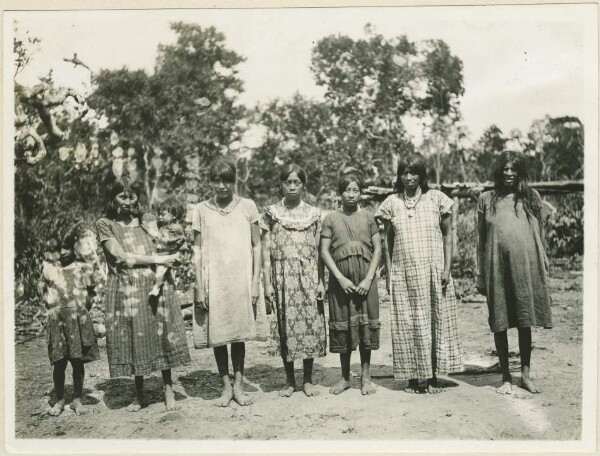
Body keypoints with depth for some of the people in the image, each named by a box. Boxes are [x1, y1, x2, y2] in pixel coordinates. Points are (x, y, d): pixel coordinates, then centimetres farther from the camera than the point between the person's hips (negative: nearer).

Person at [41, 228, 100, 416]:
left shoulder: (83, 268, 4)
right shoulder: (49, 267, 7)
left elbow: (89, 295, 8)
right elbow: (46, 297, 15)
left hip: (79, 319, -1)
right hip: (57, 321, 1)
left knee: (78, 361, 3)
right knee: (59, 363, 3)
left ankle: (77, 399, 16)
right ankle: (59, 400, 18)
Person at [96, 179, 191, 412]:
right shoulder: (105, 224, 3)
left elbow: (161, 250, 12)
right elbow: (122, 257, -7)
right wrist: (158, 259, -10)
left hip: (154, 286, 2)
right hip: (125, 290, -2)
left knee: (161, 337, 0)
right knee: (133, 341, 4)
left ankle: (168, 391, 10)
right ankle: (138, 394, 18)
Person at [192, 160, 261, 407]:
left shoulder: (247, 206, 3)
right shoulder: (201, 209, 4)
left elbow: (256, 246, 5)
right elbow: (197, 250, 4)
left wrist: (255, 283, -1)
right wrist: (199, 288, -2)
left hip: (241, 280, 0)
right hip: (213, 281, 1)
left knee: (239, 334, 6)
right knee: (217, 335, 4)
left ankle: (239, 385, 18)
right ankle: (226, 386, 17)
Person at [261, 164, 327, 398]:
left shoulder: (314, 213, 6)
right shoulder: (272, 212, 4)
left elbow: (319, 251, 6)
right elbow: (265, 250, 2)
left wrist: (321, 281, -2)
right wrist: (267, 283, -4)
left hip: (308, 275, 1)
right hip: (282, 276, 0)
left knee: (310, 325, 2)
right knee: (284, 326, 3)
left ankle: (308, 379, 16)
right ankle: (290, 380, 17)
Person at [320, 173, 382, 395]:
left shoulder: (368, 217, 6)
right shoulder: (331, 218, 4)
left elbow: (377, 249, 2)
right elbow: (324, 251, -1)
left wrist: (369, 279, -9)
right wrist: (341, 278, -11)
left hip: (365, 279, 0)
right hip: (340, 279, 0)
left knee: (365, 325, 3)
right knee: (342, 326, 5)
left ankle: (366, 377, 15)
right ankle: (345, 377, 18)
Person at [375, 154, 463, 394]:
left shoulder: (436, 199, 2)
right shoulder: (391, 203, 5)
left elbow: (447, 236, 4)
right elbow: (387, 241, 7)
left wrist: (447, 269, -4)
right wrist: (388, 274, 2)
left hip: (433, 273, 0)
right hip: (403, 274, 1)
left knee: (435, 323, 3)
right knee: (407, 325, 4)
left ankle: (433, 378, 13)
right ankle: (413, 378, 13)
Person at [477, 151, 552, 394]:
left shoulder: (531, 197, 9)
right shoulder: (486, 199, 8)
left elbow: (539, 234, 12)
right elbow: (481, 239, 9)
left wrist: (544, 263, 6)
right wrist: (481, 275, 6)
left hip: (525, 266, 0)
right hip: (497, 268, 0)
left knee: (525, 322, 6)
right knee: (499, 324, 4)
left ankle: (525, 374, 19)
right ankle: (506, 377, 15)